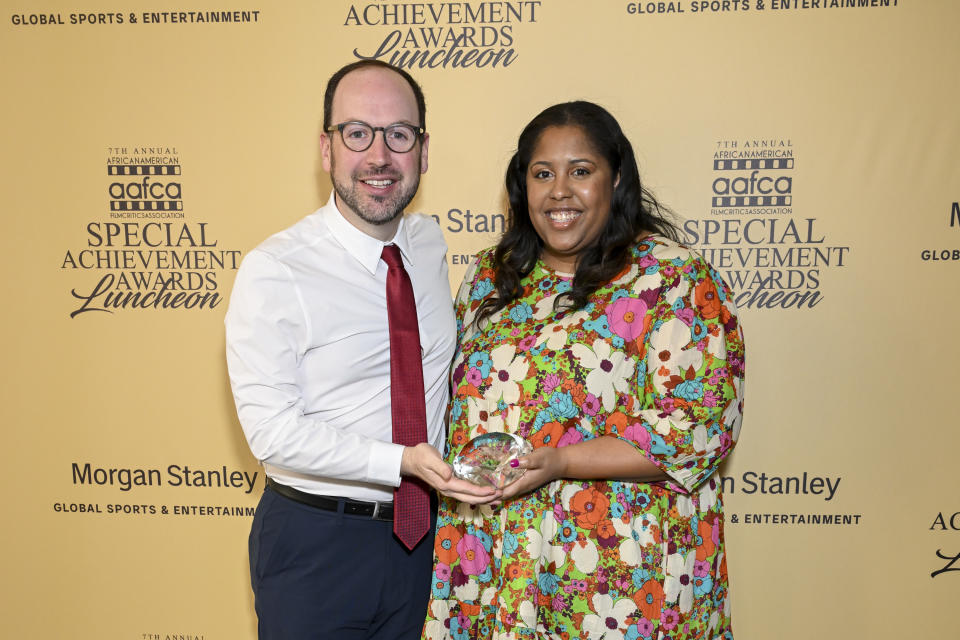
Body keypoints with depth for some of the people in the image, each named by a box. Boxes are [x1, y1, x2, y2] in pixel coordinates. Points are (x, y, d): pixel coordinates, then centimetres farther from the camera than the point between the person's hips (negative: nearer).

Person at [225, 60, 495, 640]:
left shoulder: (431, 242, 0)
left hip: (422, 535, 5)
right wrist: (401, 462, -29)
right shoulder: (273, 272, -18)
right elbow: (273, 429, -20)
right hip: (315, 545, -5)